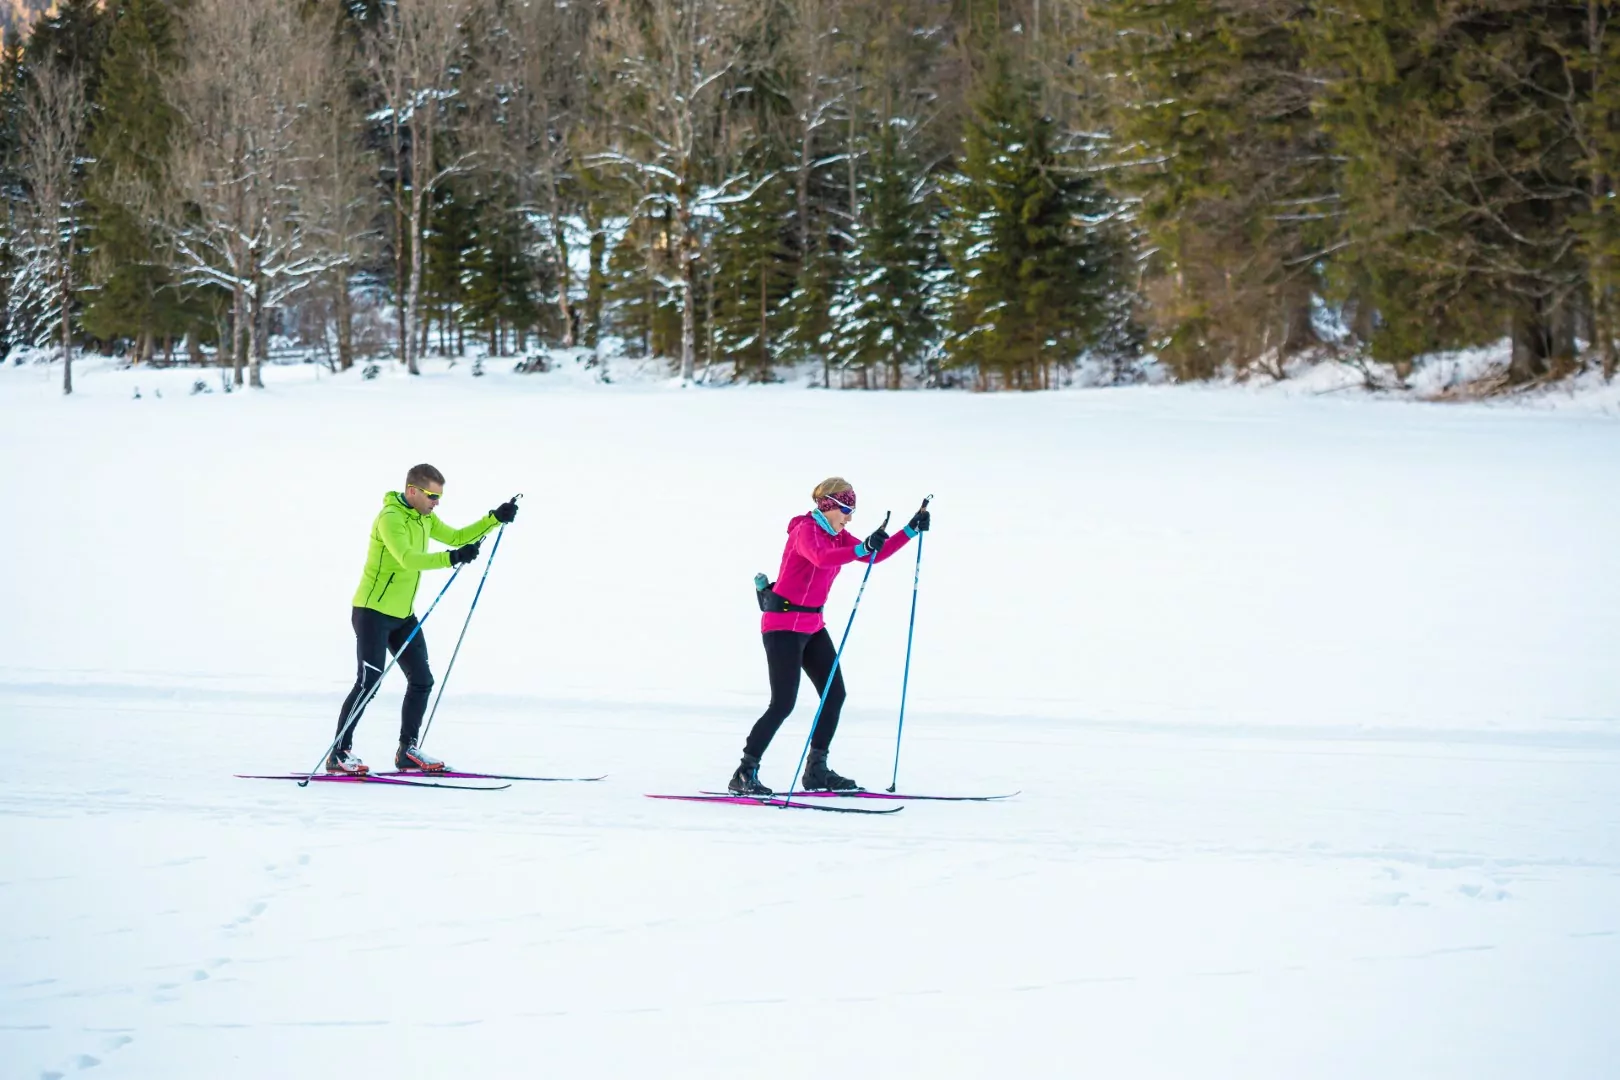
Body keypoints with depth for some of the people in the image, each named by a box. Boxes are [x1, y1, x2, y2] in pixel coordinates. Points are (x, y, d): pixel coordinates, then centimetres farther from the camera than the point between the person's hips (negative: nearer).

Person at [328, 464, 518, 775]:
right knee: (369, 682, -12)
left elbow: (455, 537, 20)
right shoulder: (391, 518, -20)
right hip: (373, 612, -9)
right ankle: (339, 753, -7)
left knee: (422, 680, 6)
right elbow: (407, 559, -34)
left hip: (403, 615, 9)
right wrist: (452, 558, -45)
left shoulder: (424, 519, 10)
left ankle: (407, 750, 16)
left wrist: (495, 518, 8)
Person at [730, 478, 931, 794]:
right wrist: (863, 549, -47)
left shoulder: (836, 536, 11)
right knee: (783, 703, -12)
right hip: (783, 623, -9)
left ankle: (816, 770, 14)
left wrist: (911, 530, 4)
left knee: (835, 694, 5)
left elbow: (877, 555, 13)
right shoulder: (806, 530, -16)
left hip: (812, 624, 9)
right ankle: (744, 774, -7)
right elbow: (820, 558, -37)